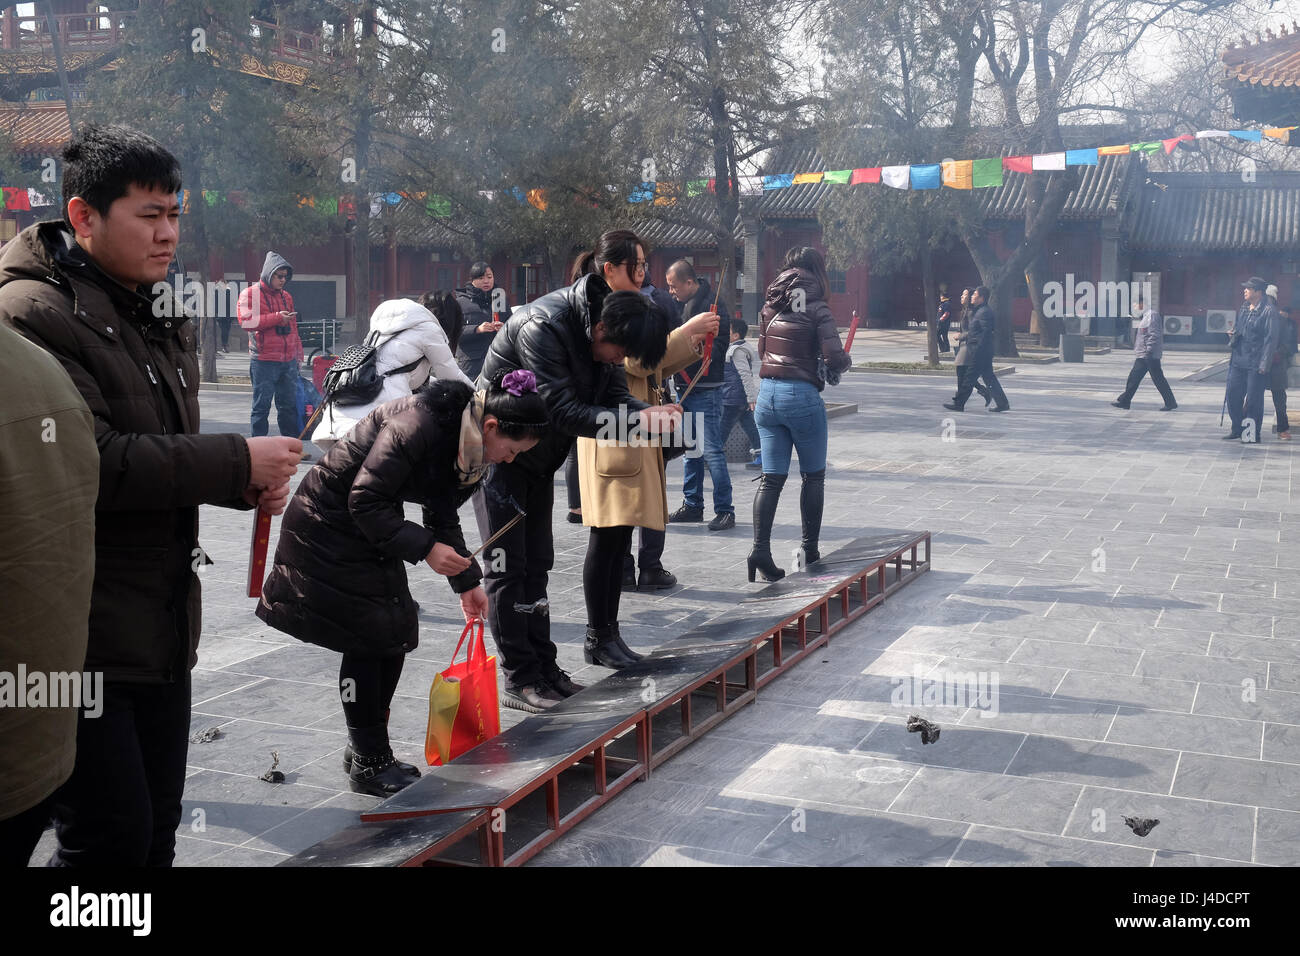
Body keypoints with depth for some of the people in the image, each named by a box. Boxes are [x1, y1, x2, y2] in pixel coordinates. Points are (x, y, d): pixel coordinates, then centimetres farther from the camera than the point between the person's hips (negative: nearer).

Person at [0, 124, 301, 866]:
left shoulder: (157, 319, 15)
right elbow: (91, 463, -24)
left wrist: (245, 484, 2)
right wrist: (237, 462, -18)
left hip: (161, 629, 9)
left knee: (157, 832, 16)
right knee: (111, 841, -6)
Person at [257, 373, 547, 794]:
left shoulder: (467, 442, -3)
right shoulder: (417, 426, -31)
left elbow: (443, 517, 9)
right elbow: (364, 501, -28)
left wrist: (467, 581, 7)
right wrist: (425, 548, -28)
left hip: (373, 528, 9)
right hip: (329, 527, -9)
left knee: (396, 635, 7)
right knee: (366, 640, -7)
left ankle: (367, 748, 21)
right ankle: (368, 765, 5)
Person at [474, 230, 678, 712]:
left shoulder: (598, 327, -5)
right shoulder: (544, 326, -31)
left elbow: (616, 394, -5)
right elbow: (562, 411, -34)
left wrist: (654, 414, -25)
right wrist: (637, 419, -39)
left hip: (537, 456, 8)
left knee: (537, 563, 11)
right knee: (507, 565, -4)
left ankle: (542, 668, 19)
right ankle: (519, 679, 3)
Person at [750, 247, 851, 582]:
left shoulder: (769, 307, 9)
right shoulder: (816, 308, -9)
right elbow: (835, 358, -13)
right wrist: (846, 360, 7)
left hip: (767, 393, 5)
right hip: (801, 395, -5)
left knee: (771, 478, 6)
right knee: (813, 476, 11)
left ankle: (760, 549, -6)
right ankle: (809, 550, 16)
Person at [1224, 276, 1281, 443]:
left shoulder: (1269, 311, -9)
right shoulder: (1244, 309, 13)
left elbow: (1271, 339, -12)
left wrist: (1264, 365, -15)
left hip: (1256, 365, -7)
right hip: (1238, 361, 7)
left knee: (1253, 399, -2)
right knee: (1233, 395, 8)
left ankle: (1253, 434, 7)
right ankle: (1238, 428, 22)